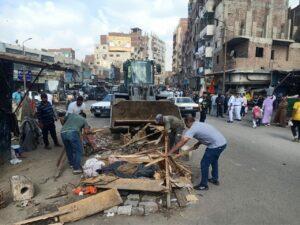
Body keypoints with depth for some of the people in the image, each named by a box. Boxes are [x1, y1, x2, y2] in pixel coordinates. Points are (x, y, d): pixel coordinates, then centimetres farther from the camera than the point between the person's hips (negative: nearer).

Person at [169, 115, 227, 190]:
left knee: (204, 164, 4)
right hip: (223, 142, 10)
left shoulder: (193, 129, -12)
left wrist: (169, 152, -18)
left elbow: (182, 142, -19)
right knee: (213, 161, 28)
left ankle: (203, 185, 16)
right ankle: (215, 179, 44)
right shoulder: (200, 124, 15)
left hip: (216, 145, -10)